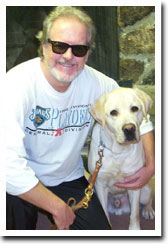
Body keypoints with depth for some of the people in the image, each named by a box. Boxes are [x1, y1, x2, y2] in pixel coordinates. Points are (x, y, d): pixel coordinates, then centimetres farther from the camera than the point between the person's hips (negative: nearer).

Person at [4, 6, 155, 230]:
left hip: (68, 179, 4)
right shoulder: (17, 84, -24)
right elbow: (9, 163, -31)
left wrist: (151, 166, -5)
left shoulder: (97, 83, -9)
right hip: (22, 185, -4)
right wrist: (58, 207, -23)